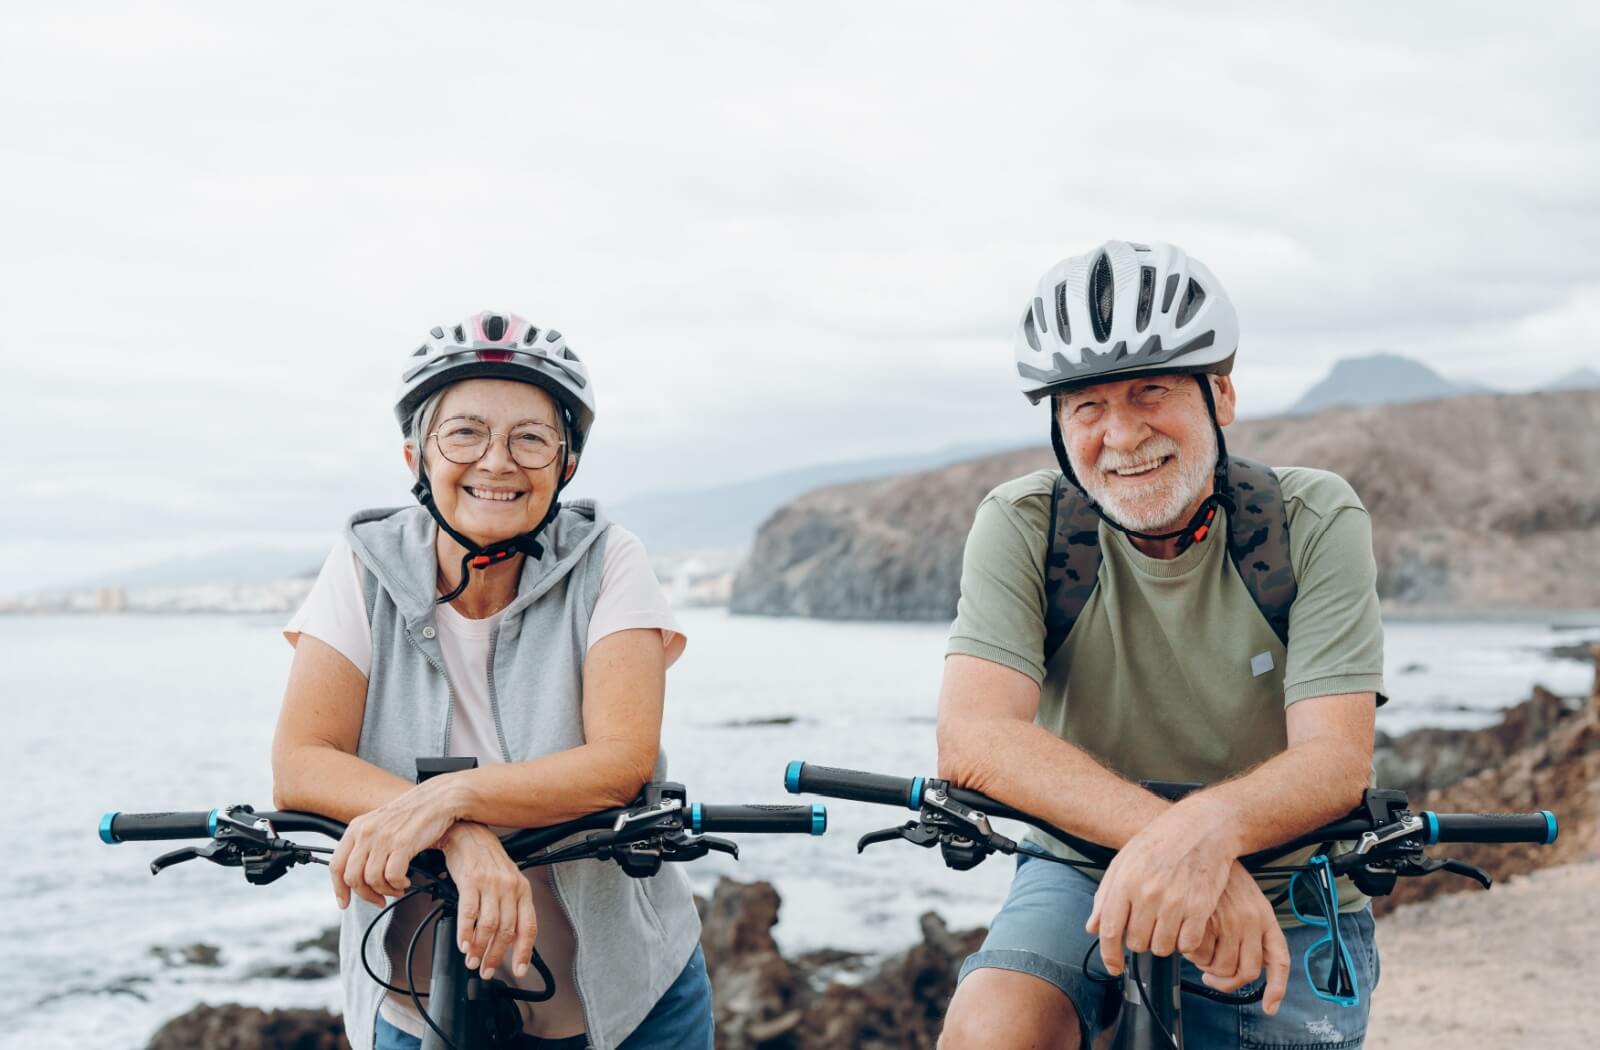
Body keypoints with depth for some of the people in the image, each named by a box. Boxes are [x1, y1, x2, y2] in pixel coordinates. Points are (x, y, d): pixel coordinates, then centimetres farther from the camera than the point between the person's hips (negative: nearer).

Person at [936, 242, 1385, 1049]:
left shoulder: (1315, 522, -13)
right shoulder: (1022, 528, -12)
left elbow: (1336, 760, -23)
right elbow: (973, 738, -27)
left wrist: (1210, 827, -46)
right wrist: (1165, 835, -42)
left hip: (1284, 898, 1)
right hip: (1088, 868, -1)